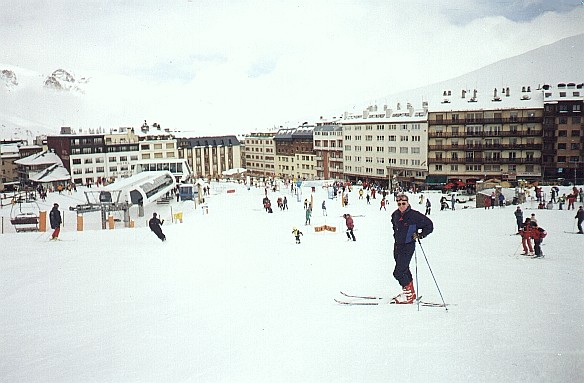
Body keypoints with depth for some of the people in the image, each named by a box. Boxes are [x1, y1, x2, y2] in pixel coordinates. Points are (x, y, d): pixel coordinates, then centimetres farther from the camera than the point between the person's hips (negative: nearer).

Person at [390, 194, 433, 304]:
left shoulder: (414, 215, -14)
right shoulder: (395, 215, 6)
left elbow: (429, 225, -6)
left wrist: (420, 235, -14)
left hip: (408, 246, -7)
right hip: (397, 245, 7)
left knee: (399, 272, -11)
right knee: (404, 270, 14)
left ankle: (410, 293, 4)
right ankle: (407, 291, 27)